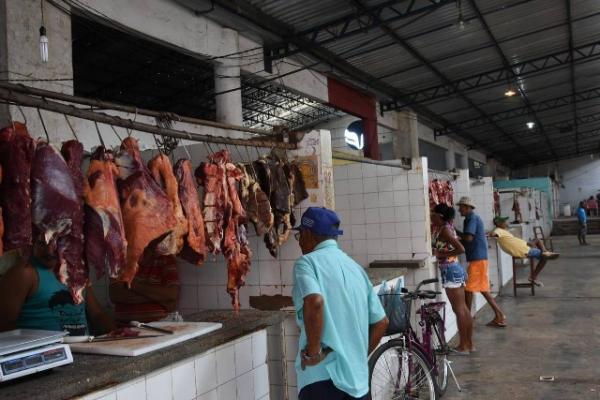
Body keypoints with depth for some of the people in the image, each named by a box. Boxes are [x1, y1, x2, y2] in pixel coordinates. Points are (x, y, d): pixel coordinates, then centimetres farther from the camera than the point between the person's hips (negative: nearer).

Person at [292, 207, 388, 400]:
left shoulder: (307, 262, -6)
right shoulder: (355, 267, 13)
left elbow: (314, 302, -27)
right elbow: (381, 322, 14)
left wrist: (313, 351, -17)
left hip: (323, 377, -7)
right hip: (358, 378, 7)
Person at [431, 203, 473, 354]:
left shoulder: (444, 229, -15)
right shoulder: (447, 227, 10)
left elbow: (461, 249, -22)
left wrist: (444, 255, -14)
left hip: (450, 271, -9)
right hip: (455, 269, 9)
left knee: (458, 309, -2)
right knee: (464, 308, 12)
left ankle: (463, 346, 6)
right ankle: (469, 343, 20)